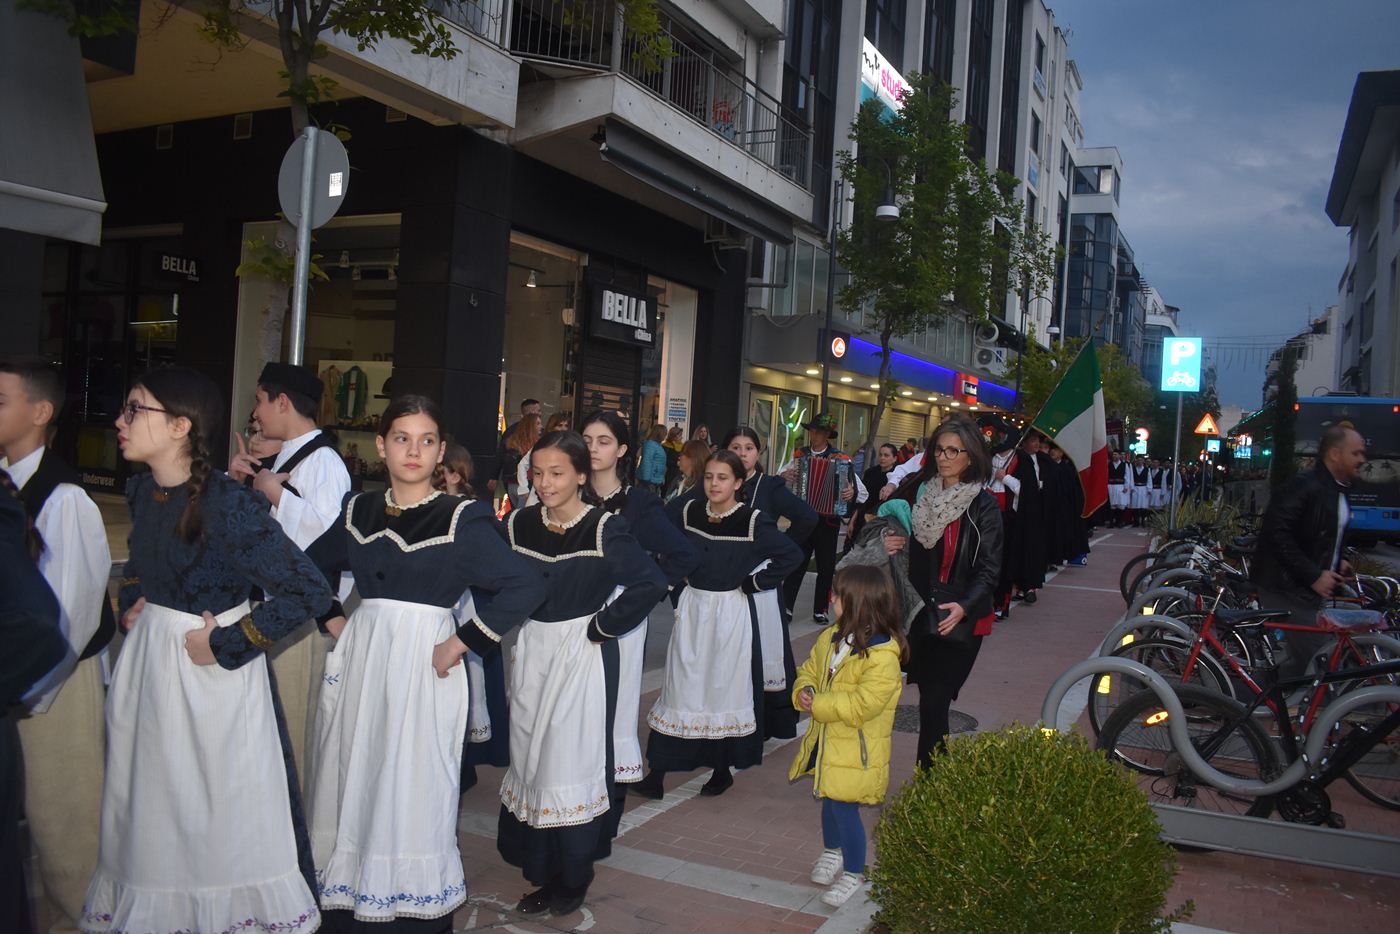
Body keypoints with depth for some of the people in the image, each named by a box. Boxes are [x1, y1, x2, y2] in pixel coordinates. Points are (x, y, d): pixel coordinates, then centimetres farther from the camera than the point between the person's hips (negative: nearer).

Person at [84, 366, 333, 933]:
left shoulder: (228, 504, -24)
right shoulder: (141, 489, -1)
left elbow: (308, 593, -26)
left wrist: (223, 645, -19)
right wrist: (131, 604, 5)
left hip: (209, 665, -7)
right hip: (148, 655, 7)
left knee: (221, 806, 8)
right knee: (149, 799, 20)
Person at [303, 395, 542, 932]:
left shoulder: (462, 520, -8)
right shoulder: (357, 511, 7)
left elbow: (523, 588, -16)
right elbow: (310, 567, 24)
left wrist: (462, 643, -16)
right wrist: (331, 620, 10)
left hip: (423, 665, -5)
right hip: (359, 660, 5)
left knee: (411, 794, 0)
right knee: (351, 785, 11)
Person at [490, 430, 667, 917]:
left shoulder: (605, 529, -15)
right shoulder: (519, 525, 0)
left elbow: (652, 583, -20)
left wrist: (602, 626, -15)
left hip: (583, 655, -5)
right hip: (532, 652, 5)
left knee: (571, 760, 1)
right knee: (530, 759, 11)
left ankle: (574, 875, 18)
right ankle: (542, 868, 26)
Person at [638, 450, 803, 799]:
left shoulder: (753, 521, -14)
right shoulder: (690, 512, 1)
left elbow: (792, 555, -14)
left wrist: (754, 583, -12)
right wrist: (683, 576, 7)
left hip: (731, 612, -4)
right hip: (692, 607, 4)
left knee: (725, 687, 7)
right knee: (680, 687, 6)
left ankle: (723, 769, 22)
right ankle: (657, 770, 9)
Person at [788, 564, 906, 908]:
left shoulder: (883, 656, -25)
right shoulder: (831, 638, 1)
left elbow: (862, 704, -30)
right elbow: (809, 669, 14)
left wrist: (818, 704, -25)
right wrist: (803, 690, -8)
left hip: (856, 750, -7)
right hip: (826, 739, 8)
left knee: (845, 808, 0)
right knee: (829, 800, 23)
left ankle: (854, 873, 21)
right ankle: (832, 851, 48)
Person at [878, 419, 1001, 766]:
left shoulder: (983, 506, -5)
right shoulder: (917, 492, 6)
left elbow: (988, 568, -9)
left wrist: (965, 606, -24)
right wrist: (890, 544, -6)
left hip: (960, 620, -4)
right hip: (920, 614, 4)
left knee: (935, 702, -4)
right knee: (931, 700, 7)